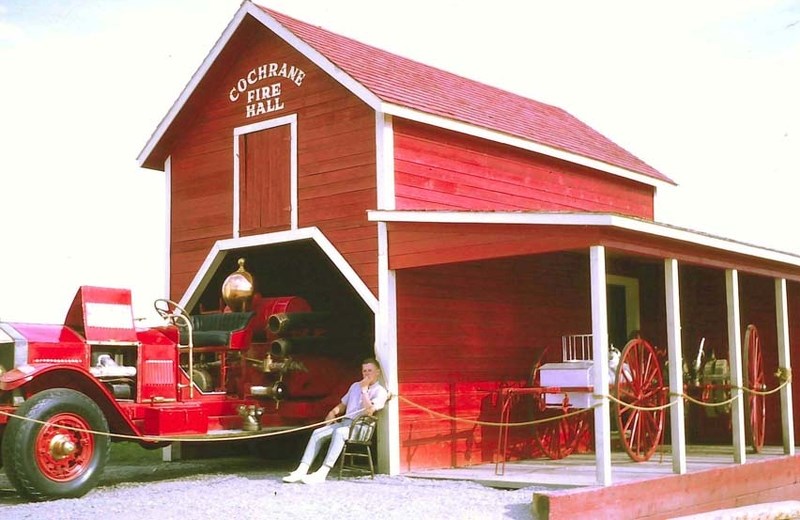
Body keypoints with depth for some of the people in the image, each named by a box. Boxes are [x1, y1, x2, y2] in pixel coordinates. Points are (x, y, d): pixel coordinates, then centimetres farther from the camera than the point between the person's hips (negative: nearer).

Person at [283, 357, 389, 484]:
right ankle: (301, 471, -26)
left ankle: (322, 473, -44)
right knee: (317, 433, -17)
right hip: (344, 422, 7)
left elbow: (369, 411, -15)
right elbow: (342, 404, 31)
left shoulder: (380, 391, 1)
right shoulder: (355, 386, 24)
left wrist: (364, 389, -9)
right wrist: (333, 412, 10)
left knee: (339, 432, -37)